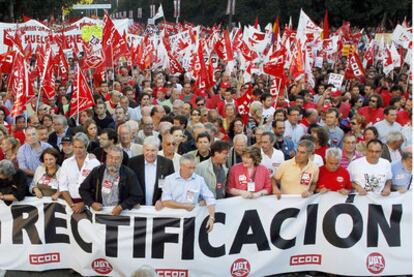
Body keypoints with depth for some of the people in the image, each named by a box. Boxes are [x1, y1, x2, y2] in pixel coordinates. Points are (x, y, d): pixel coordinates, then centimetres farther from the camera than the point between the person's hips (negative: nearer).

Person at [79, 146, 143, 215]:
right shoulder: (97, 171, 5)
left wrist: (121, 207, -14)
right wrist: (92, 203, -3)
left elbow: (138, 196, -2)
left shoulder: (129, 174, -2)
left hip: (120, 214, 0)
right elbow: (83, 189, 12)